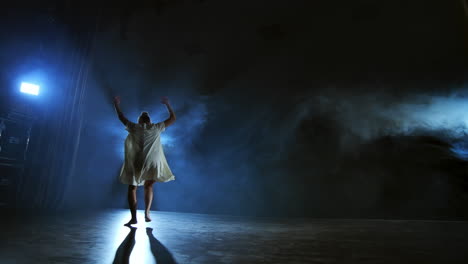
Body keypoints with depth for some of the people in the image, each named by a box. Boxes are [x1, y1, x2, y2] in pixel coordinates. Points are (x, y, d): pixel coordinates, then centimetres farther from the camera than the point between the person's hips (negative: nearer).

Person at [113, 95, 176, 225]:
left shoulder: (134, 128, 4)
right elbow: (173, 118, 12)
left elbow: (121, 118, 19)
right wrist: (168, 104, 22)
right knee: (148, 186, 21)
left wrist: (117, 105, 34)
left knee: (132, 188, 10)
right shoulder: (156, 128, 3)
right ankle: (147, 213, 15)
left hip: (135, 163, -1)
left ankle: (134, 217, 4)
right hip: (152, 163, 1)